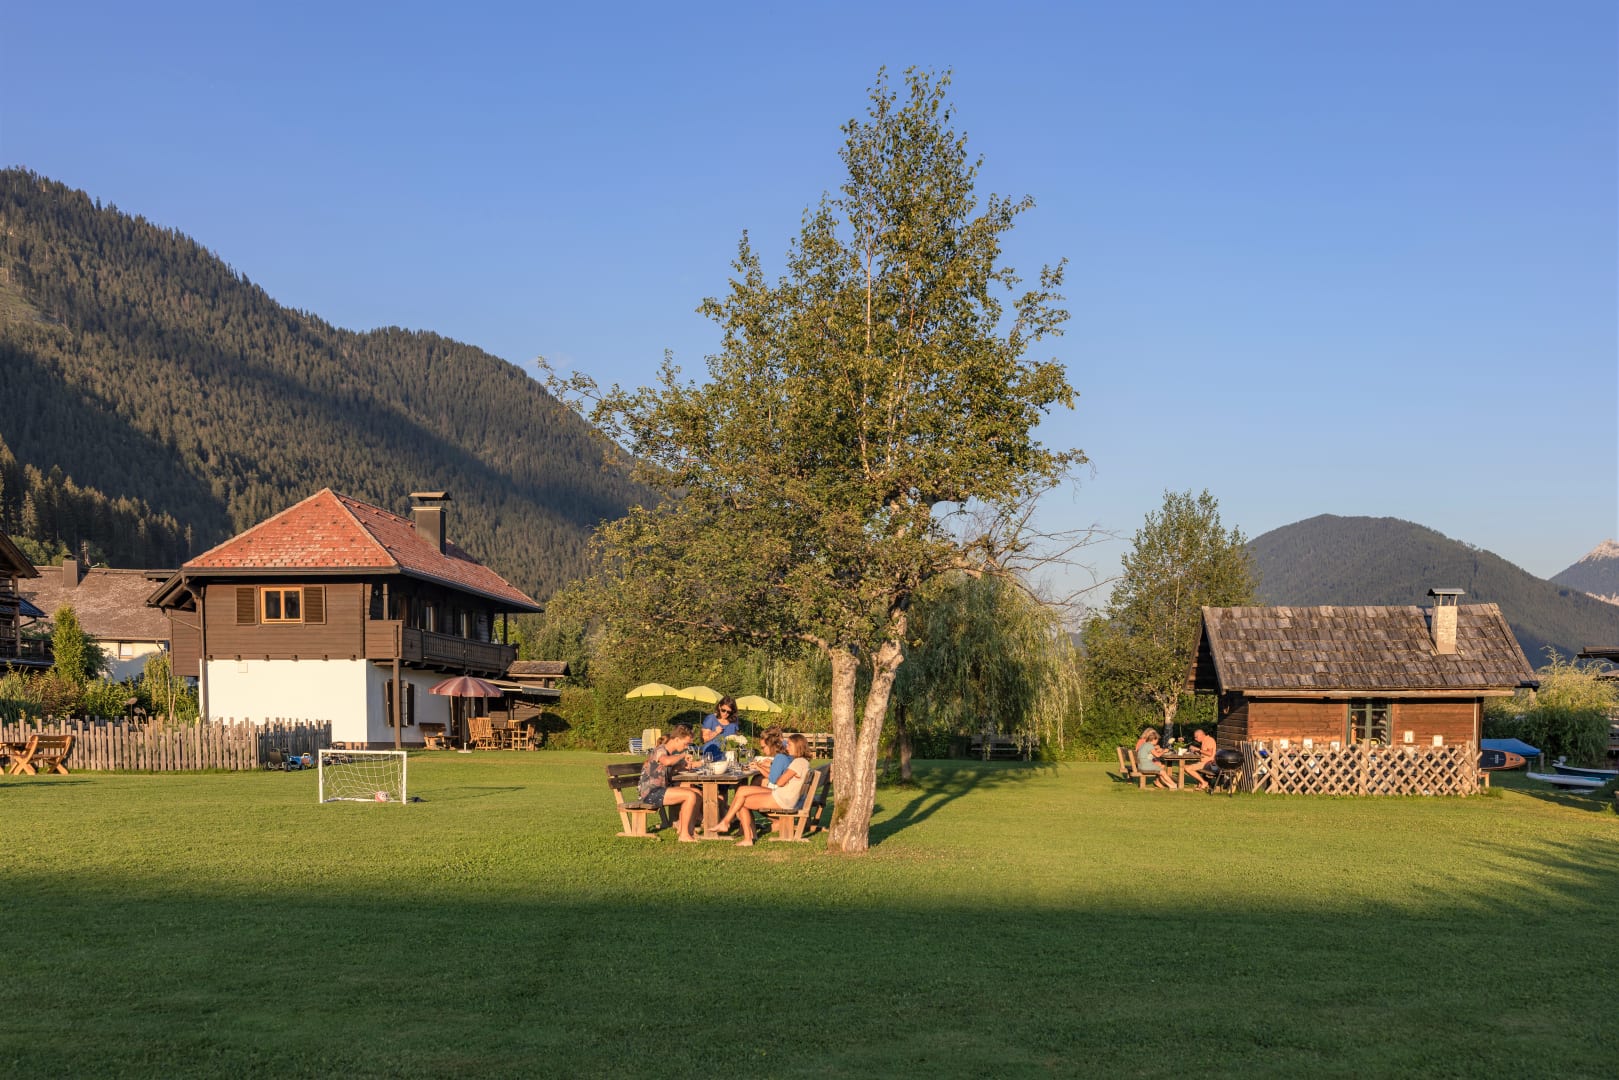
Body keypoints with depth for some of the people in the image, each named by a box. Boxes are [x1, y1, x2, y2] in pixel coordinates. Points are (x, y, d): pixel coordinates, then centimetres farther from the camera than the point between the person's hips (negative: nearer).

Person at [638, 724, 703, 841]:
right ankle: (684, 835, -17)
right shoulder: (660, 750, -14)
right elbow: (666, 761, -37)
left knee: (698, 793, 4)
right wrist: (683, 755, -20)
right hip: (651, 793, -10)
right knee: (690, 796, -22)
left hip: (660, 790, 10)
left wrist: (686, 763, 9)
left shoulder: (671, 752, 15)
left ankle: (688, 829, 9)